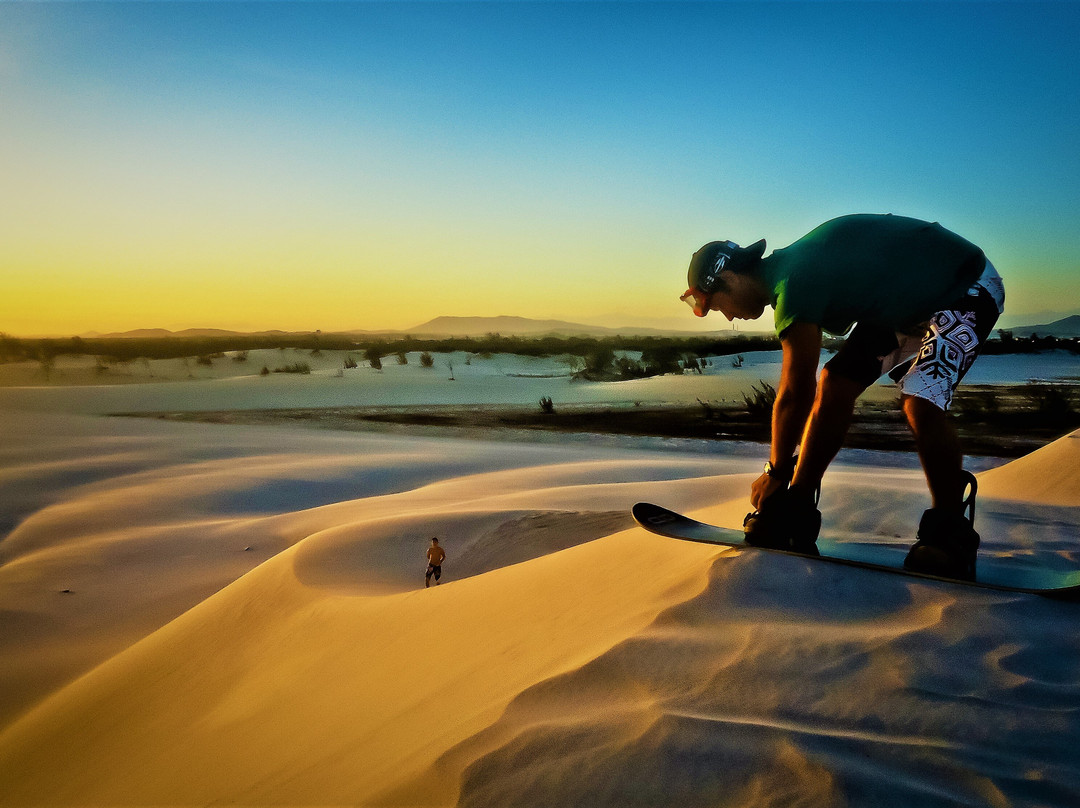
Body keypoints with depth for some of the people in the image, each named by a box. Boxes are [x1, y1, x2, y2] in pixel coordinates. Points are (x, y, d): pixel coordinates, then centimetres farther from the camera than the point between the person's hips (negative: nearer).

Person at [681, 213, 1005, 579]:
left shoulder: (793, 284, -28)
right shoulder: (788, 270, 1)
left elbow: (795, 394, -23)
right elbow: (798, 390, 7)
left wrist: (776, 472, -9)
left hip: (968, 288, -9)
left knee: (920, 402, -26)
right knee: (835, 384, -1)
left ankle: (949, 535, -6)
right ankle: (793, 516, 5)